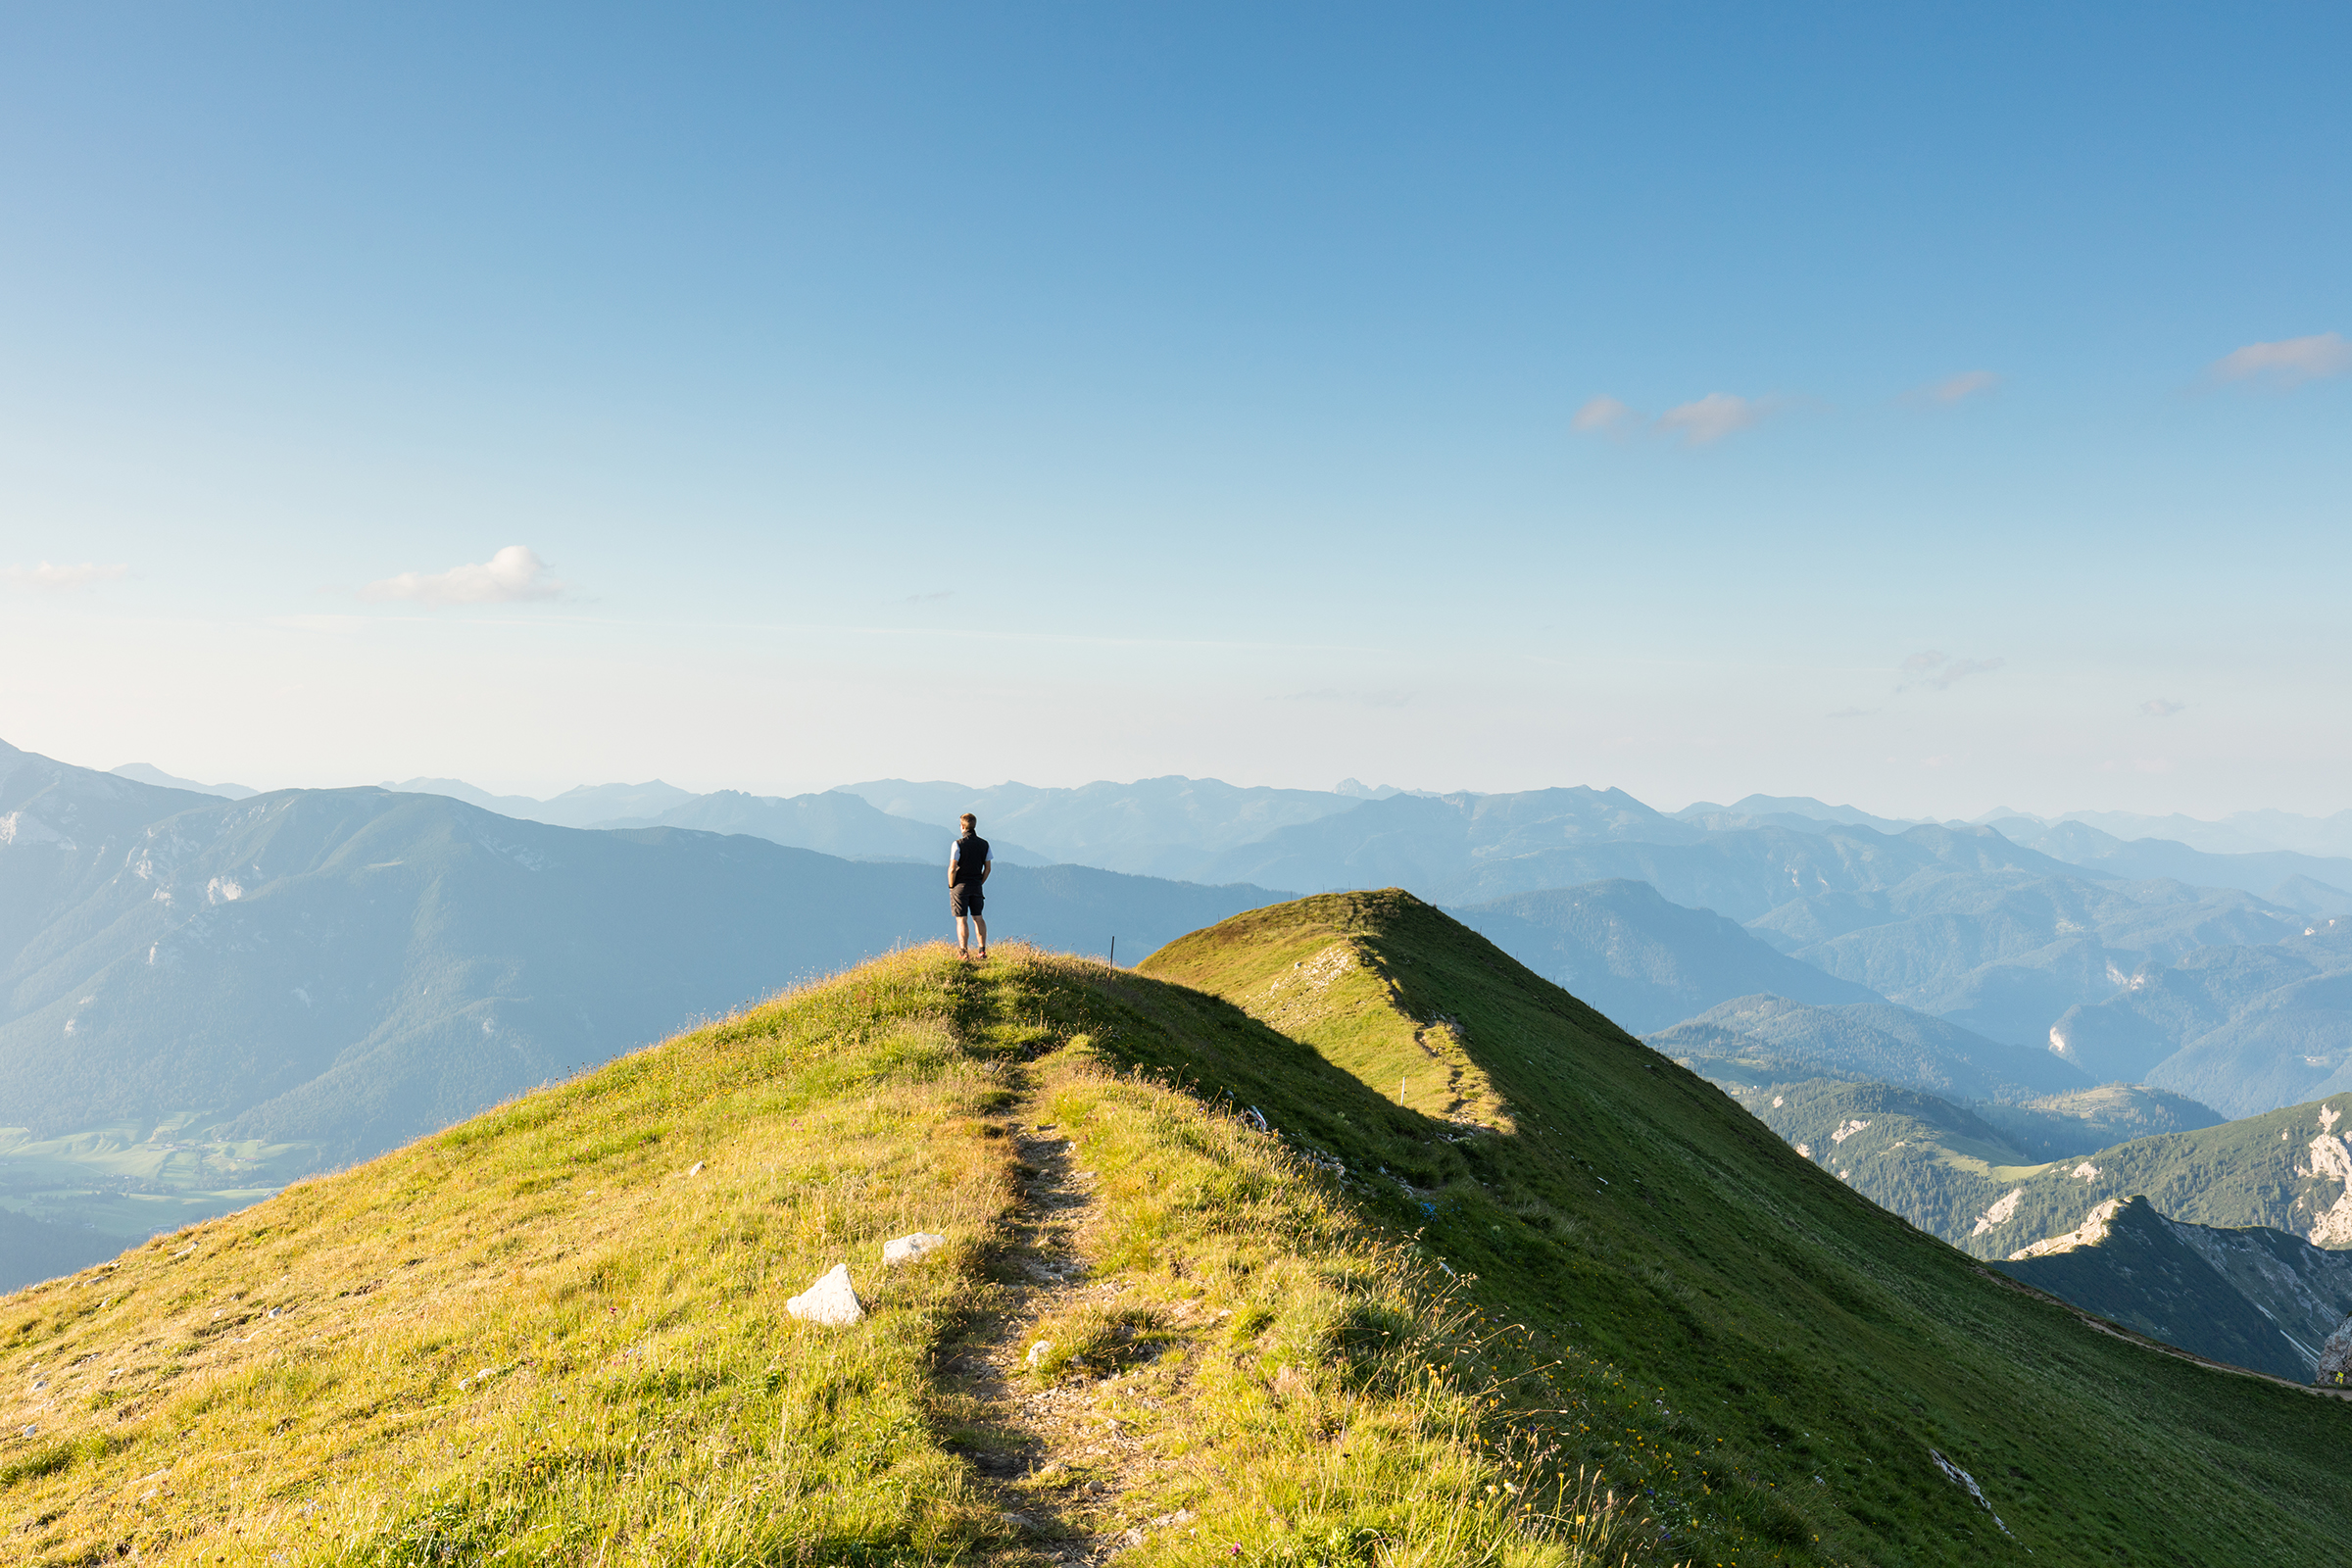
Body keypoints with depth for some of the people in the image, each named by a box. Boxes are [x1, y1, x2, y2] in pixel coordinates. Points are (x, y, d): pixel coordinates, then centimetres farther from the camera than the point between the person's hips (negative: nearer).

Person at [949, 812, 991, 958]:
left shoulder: (958, 844, -13)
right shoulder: (984, 844, 3)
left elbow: (952, 868, -15)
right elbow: (987, 868, 6)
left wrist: (951, 886, -3)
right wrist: (980, 883, 15)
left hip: (960, 886, -5)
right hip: (976, 886, 5)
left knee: (961, 920, -1)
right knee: (977, 918, 13)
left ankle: (964, 952, -3)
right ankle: (982, 950, 11)